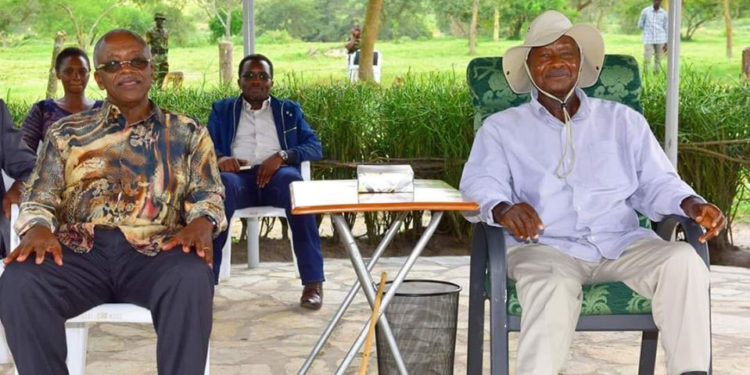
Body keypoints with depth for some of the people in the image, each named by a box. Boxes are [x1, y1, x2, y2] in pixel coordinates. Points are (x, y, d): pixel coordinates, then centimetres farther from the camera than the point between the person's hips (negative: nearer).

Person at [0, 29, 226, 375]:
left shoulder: (187, 133, 18)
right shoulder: (66, 132, 19)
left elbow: (208, 195, 11)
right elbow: (39, 197, 13)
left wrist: (201, 223, -13)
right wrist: (38, 228, -11)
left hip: (155, 251, -1)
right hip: (79, 249, 1)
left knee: (192, 279, -36)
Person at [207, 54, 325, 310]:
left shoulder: (289, 110, 25)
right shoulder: (222, 110, 26)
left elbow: (315, 147, 11)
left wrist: (282, 156, -10)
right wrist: (220, 158, -13)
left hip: (277, 175, 0)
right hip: (239, 176, 0)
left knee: (292, 181, -38)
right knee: (221, 184, -38)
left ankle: (313, 281, -37)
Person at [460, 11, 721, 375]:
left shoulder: (623, 121, 21)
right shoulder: (502, 128, 13)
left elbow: (656, 183, 16)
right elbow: (480, 185, -2)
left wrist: (692, 205, -7)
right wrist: (503, 210, -27)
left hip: (623, 244, 3)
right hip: (545, 248, -2)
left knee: (682, 259, -26)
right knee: (553, 289, -37)